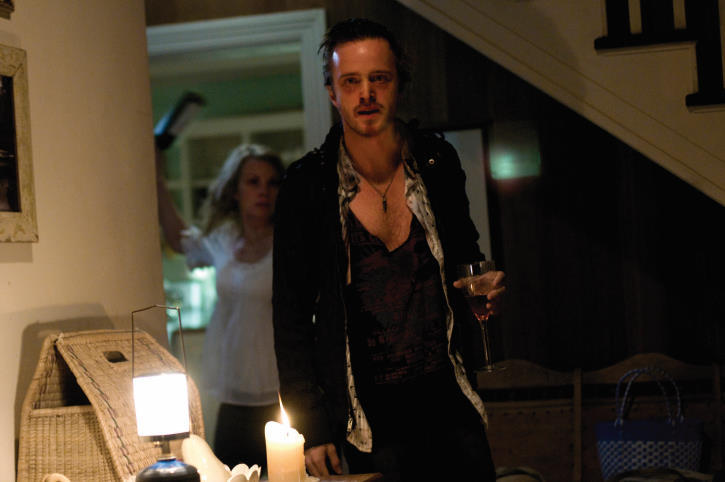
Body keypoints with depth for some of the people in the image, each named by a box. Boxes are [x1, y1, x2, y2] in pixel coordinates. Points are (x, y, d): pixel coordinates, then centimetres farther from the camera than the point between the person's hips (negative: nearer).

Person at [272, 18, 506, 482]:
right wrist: (311, 426, -7)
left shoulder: (438, 162, 2)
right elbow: (292, 316, -3)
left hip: (450, 396, 3)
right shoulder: (307, 186, -7)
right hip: (371, 416, -2)